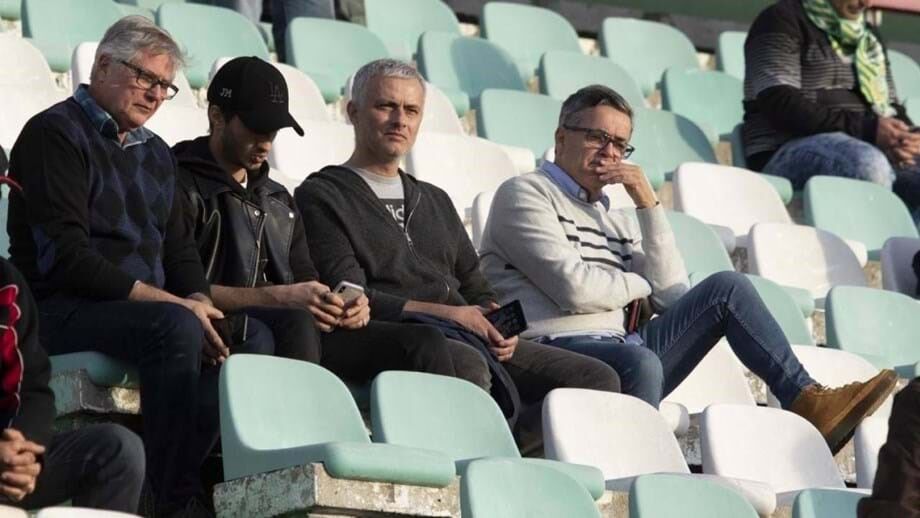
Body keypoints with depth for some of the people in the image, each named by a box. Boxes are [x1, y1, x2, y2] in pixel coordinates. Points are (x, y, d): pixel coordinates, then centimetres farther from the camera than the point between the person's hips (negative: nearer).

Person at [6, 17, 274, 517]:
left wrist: (199, 301, -4)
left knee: (252, 338, -15)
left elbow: (179, 248, 21)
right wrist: (170, 302, -20)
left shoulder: (156, 153, 21)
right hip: (63, 311, -8)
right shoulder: (54, 134, -5)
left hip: (148, 307, 8)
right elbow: (65, 255, -16)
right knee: (175, 328, -34)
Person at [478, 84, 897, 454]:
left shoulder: (613, 218, 27)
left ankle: (807, 401, -12)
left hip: (622, 348, 7)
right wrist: (637, 284, 8)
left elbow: (673, 295, 11)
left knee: (727, 287, -3)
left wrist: (648, 204, 7)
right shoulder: (525, 194, 6)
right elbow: (575, 290, -10)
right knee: (637, 363, -39)